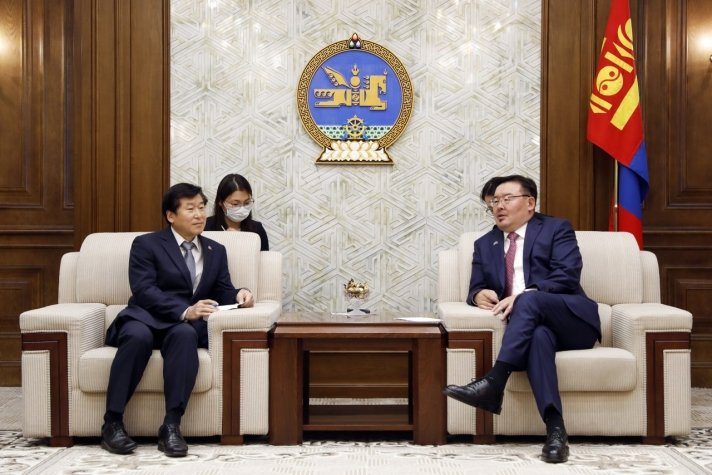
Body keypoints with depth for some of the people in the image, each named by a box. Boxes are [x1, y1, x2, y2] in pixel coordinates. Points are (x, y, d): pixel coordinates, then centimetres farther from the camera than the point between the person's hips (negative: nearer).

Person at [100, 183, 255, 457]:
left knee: (185, 334, -35)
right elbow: (143, 290, -9)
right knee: (138, 336, -38)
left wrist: (238, 295, -12)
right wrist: (184, 310, -23)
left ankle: (171, 426, -36)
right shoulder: (146, 244, 6)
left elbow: (222, 292, 14)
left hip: (186, 325, 2)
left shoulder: (216, 251, 20)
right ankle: (112, 423, -27)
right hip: (145, 318, -2)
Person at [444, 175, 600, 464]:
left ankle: (493, 384, -42)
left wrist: (523, 296, -22)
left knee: (529, 300, -34)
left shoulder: (556, 229, 8)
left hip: (571, 320, -2)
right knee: (538, 336, -36)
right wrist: (479, 294, -13)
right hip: (533, 325, 2)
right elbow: (476, 288, 14)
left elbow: (567, 276, -8)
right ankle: (555, 429, -44)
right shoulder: (485, 244, 22)